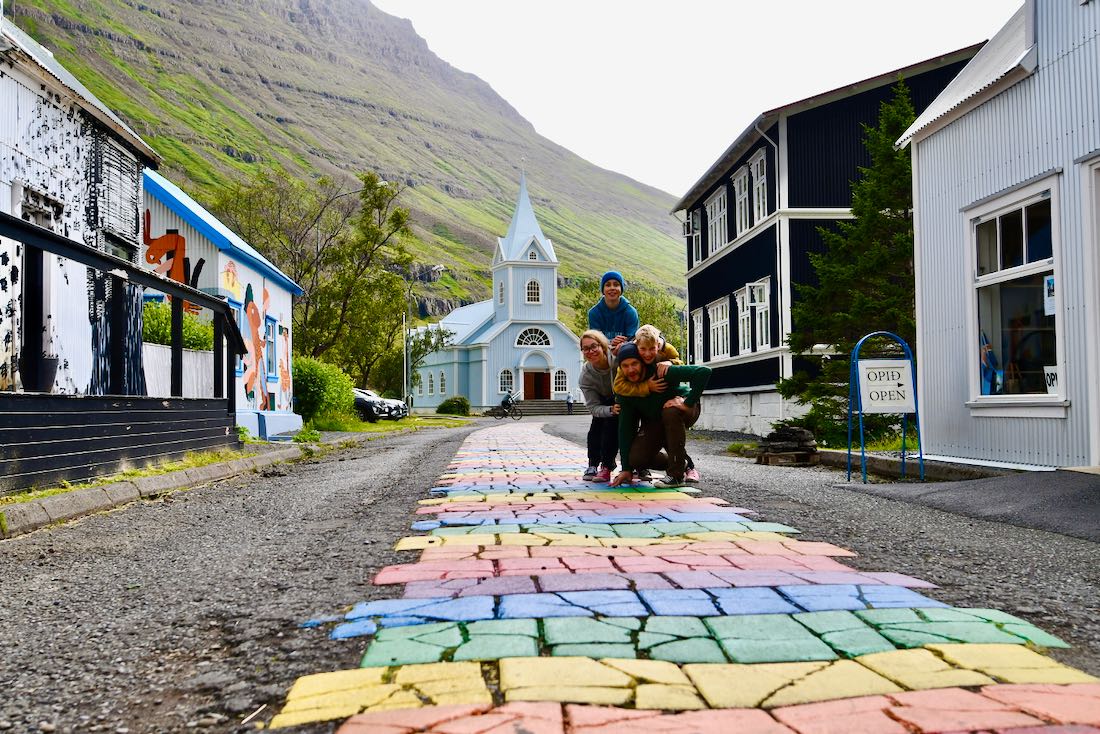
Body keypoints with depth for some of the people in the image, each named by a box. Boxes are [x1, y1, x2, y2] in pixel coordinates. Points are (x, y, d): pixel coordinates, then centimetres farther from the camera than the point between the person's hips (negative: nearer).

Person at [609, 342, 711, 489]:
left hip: (684, 410, -5)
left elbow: (704, 372, -38)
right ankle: (682, 463, 12)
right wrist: (626, 469, -17)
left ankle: (676, 474, -27)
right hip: (654, 422, 5)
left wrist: (687, 403, -40)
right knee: (635, 458, -16)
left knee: (670, 412, -39)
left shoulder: (661, 372, -30)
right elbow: (625, 429, -13)